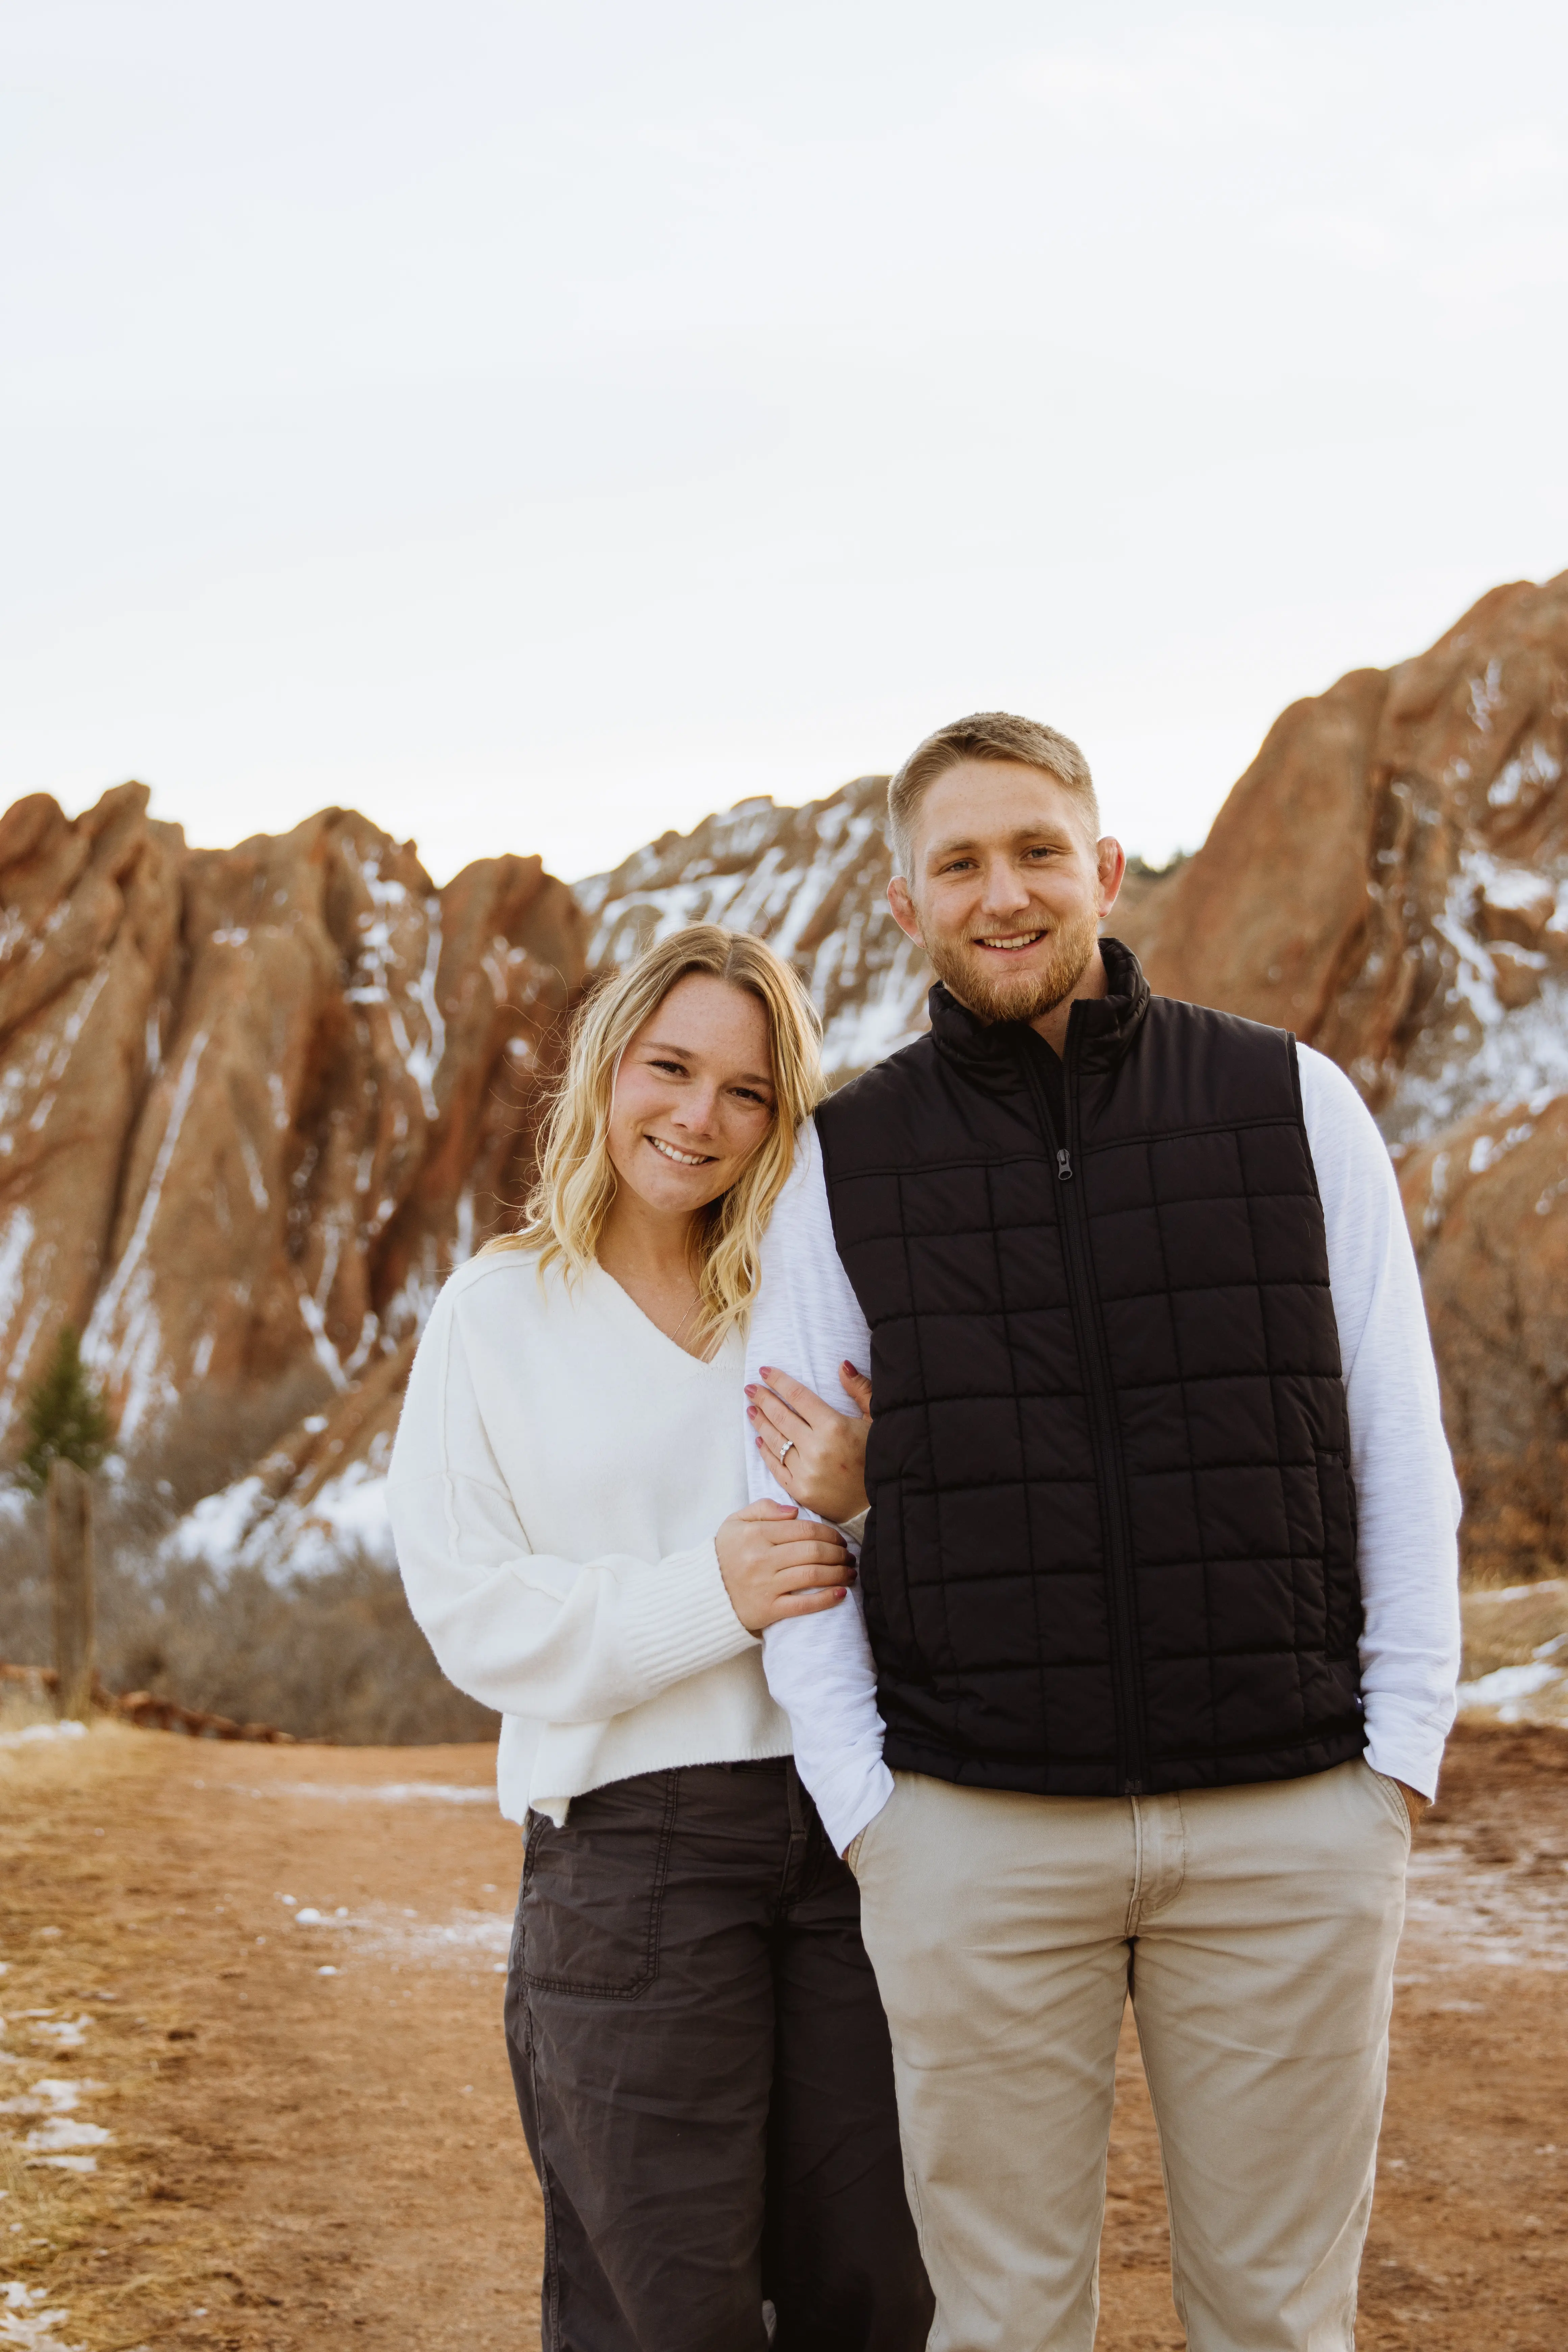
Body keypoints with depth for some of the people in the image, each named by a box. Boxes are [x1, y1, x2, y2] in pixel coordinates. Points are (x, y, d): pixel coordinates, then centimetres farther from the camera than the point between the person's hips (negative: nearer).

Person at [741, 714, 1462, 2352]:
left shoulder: (1292, 1104, 3)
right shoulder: (844, 1165, 4)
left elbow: (1400, 1449, 5)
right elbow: (783, 1510, 5)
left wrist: (1402, 1755, -1)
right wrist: (862, 1810, -3)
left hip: (1289, 1818, 0)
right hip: (979, 1832, 0)